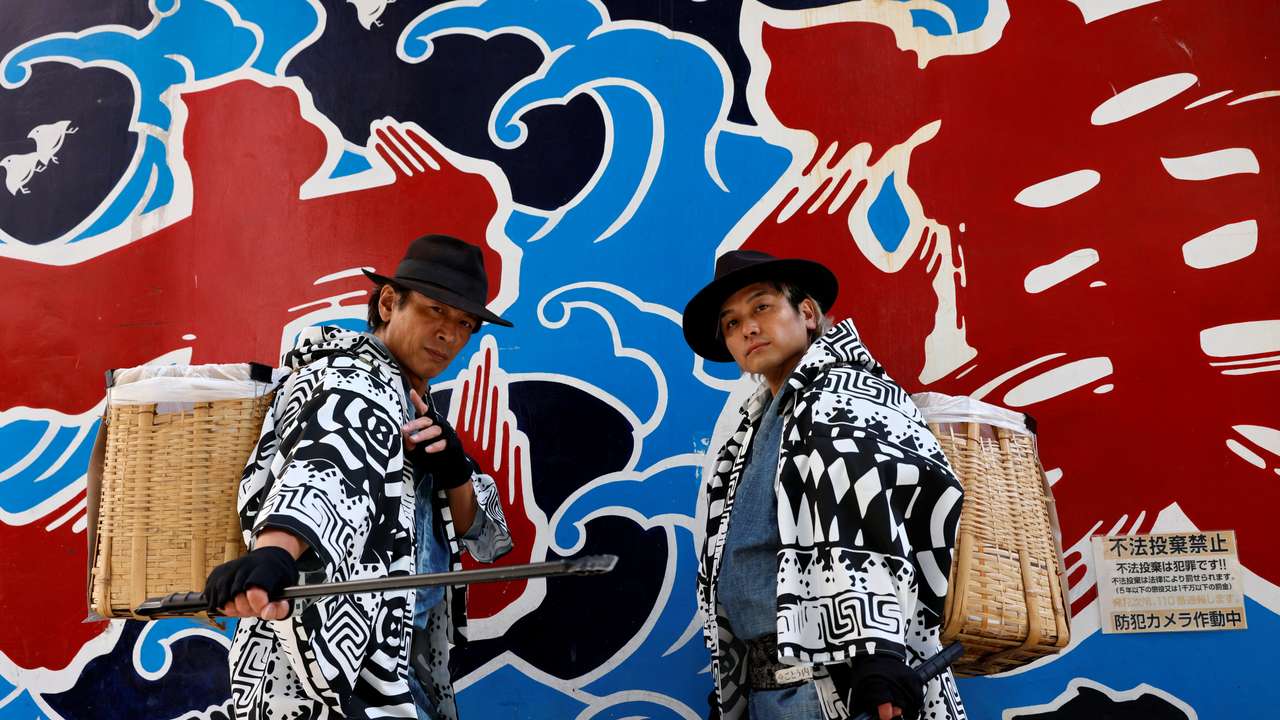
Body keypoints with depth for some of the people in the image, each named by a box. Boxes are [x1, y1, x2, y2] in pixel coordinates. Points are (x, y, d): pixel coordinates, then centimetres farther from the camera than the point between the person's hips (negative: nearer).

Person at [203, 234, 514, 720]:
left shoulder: (412, 405, 11)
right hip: (333, 659, -9)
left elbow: (484, 536, 8)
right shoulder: (357, 383, -14)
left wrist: (453, 469, -12)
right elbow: (323, 471, -36)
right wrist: (271, 555, -55)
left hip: (399, 654, 9)